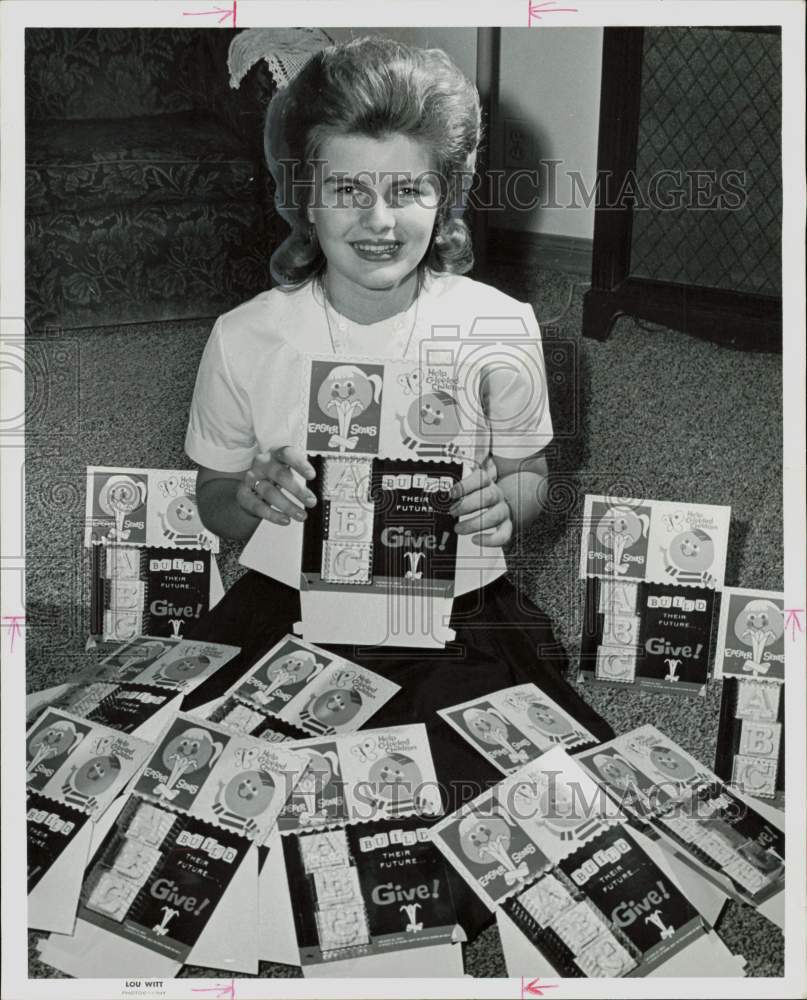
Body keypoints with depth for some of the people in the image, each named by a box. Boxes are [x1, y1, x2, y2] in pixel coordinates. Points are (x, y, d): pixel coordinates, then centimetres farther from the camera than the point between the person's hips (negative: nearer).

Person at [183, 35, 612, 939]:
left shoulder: (501, 327, -5)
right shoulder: (244, 338, -5)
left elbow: (528, 476, 9)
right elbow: (213, 506, 7)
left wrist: (502, 507, -16)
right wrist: (253, 498, -17)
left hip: (455, 610, 0)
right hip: (288, 604, 1)